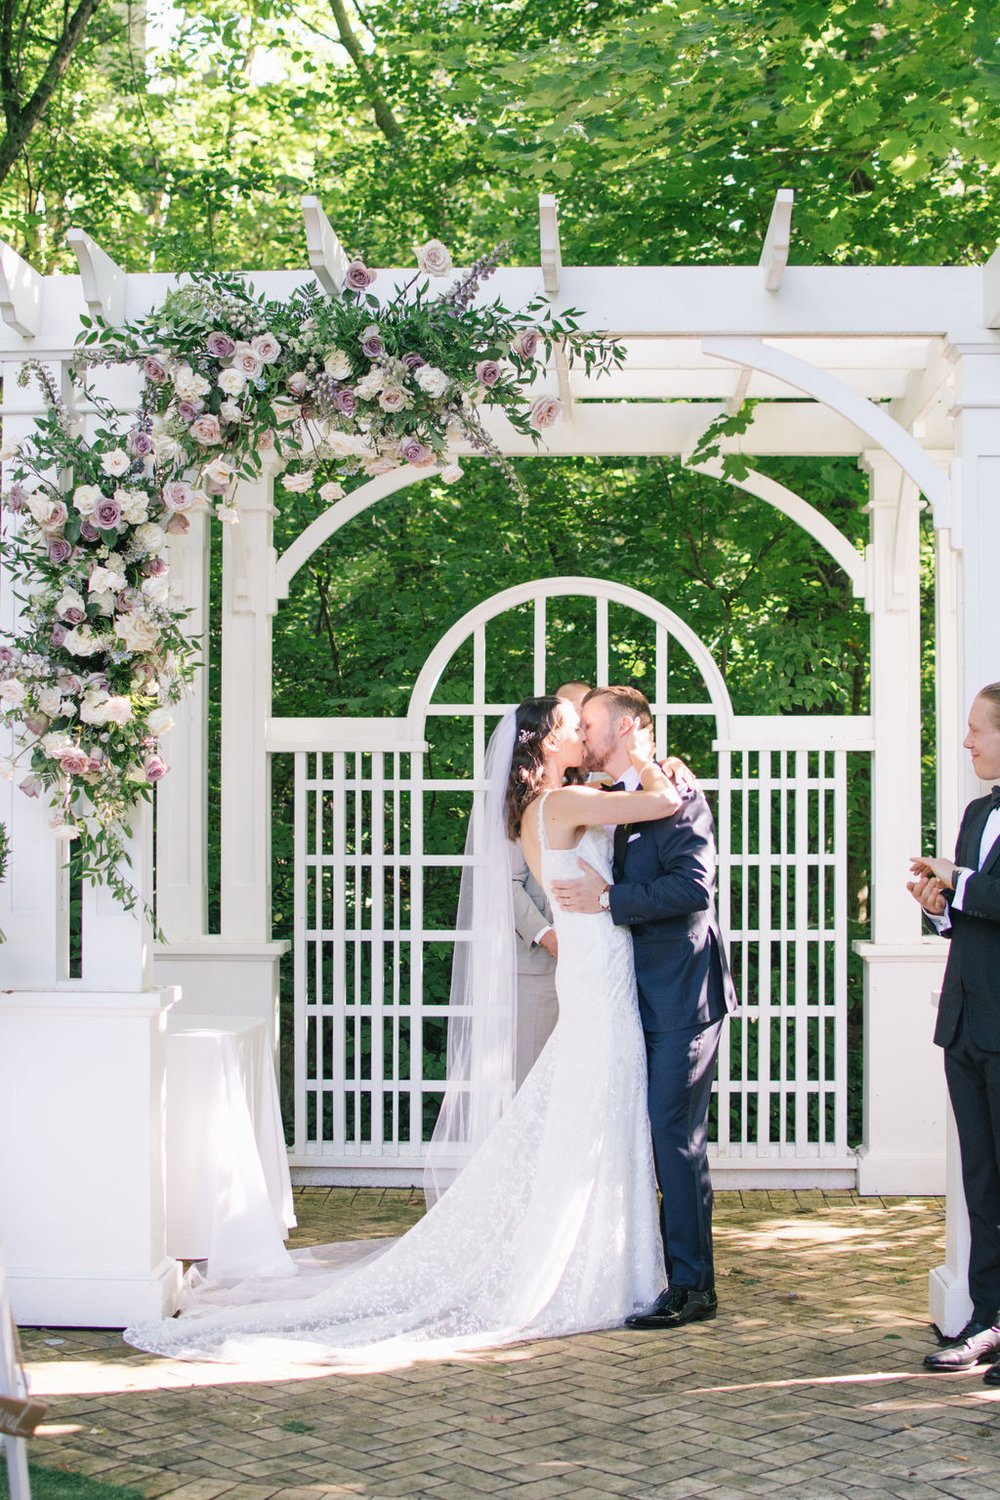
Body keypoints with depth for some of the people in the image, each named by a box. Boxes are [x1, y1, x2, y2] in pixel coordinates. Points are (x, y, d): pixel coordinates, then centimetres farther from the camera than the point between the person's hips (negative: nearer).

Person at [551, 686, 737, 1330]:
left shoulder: (676, 795, -10)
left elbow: (692, 885, -21)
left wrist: (608, 901, -19)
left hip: (682, 993, -9)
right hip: (640, 997, 9)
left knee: (676, 1136, -8)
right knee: (653, 1135, 13)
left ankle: (692, 1287, -2)